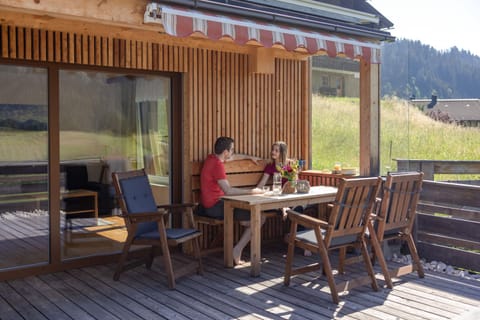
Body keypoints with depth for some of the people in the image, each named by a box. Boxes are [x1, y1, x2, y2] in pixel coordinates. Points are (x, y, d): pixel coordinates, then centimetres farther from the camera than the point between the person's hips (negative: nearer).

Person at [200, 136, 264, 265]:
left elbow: (232, 157, 30)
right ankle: (237, 250, -4)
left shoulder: (212, 158, 8)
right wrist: (251, 191, -21)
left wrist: (249, 157, 37)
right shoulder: (217, 165, -20)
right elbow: (228, 190, -29)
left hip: (210, 204, 10)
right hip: (214, 207, -10)